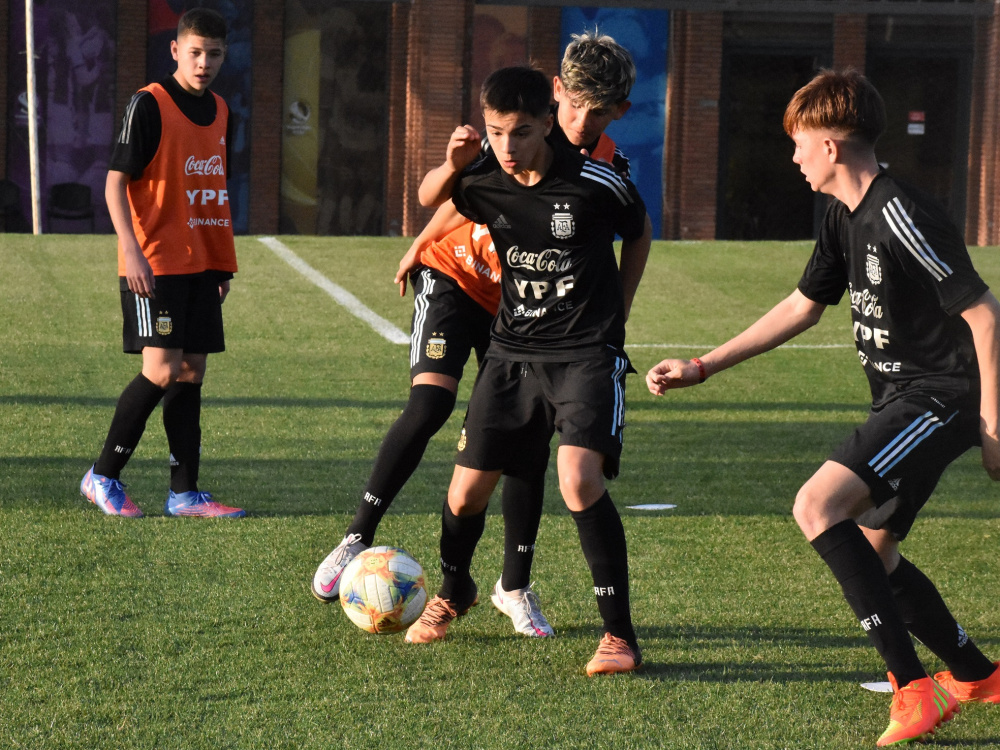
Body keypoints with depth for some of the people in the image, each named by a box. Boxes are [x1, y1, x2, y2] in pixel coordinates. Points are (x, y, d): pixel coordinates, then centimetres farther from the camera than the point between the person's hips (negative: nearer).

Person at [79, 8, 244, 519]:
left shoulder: (219, 111, 13)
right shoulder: (150, 105, -9)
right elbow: (115, 183, -11)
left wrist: (223, 262, 19)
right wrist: (132, 251, -20)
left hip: (201, 264, 7)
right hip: (154, 265, -7)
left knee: (192, 371, 6)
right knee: (163, 370, -13)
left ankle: (184, 493, 9)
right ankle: (103, 477, 1)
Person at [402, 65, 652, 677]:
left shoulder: (594, 183, -14)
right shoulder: (486, 182, -5)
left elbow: (640, 232, 7)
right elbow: (430, 198, 18)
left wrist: (615, 313, 5)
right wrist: (453, 164, -5)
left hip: (587, 355, -4)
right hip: (514, 351, 4)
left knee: (579, 480, -25)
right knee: (467, 491, 5)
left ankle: (620, 633, -14)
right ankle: (453, 593, 38)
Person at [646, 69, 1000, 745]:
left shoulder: (903, 217, -21)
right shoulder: (845, 217, 10)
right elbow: (803, 306, 22)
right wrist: (704, 367, 22)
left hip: (941, 397, -10)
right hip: (900, 399, 10)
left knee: (818, 506, -24)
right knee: (870, 557, 15)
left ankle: (912, 687, -22)